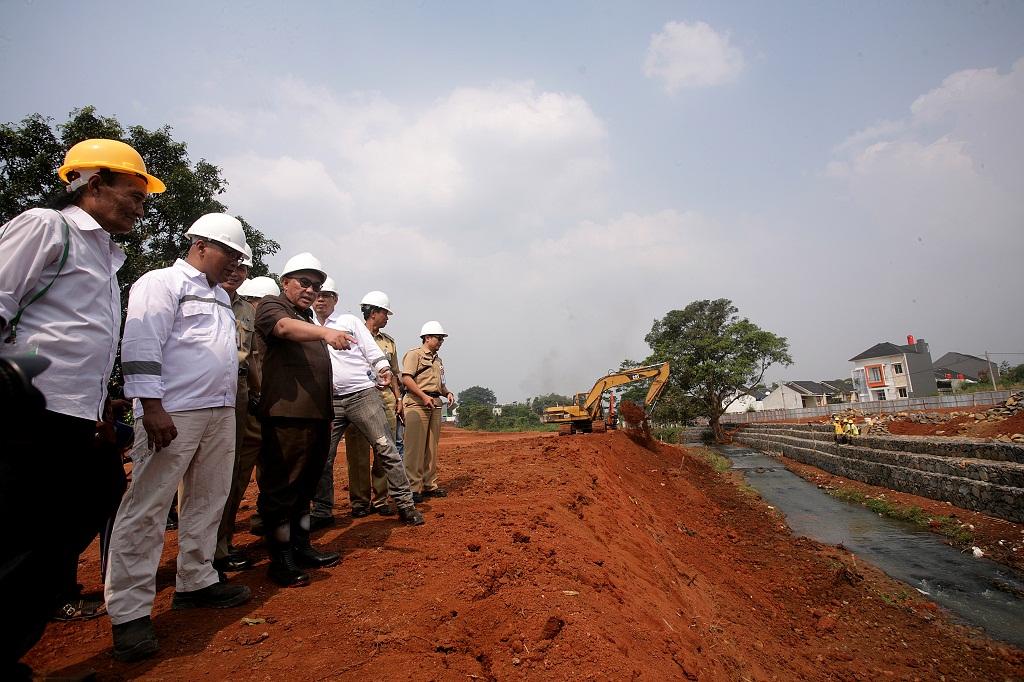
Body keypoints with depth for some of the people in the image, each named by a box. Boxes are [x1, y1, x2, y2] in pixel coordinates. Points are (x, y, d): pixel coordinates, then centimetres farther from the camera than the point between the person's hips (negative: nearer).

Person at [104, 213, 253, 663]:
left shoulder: (219, 295, 20)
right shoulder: (161, 283, -4)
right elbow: (141, 347, -14)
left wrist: (230, 402, 20)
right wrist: (152, 409, -20)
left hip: (220, 413, 9)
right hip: (173, 414, -8)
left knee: (207, 502, 12)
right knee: (146, 510, -4)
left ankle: (196, 582, 25)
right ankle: (129, 613, 3)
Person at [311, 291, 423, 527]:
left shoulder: (349, 321, 11)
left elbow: (370, 348, 4)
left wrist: (383, 367, -12)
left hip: (363, 394, -2)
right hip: (329, 401, 3)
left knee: (386, 449, -6)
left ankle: (405, 504, 1)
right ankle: (322, 510, 17)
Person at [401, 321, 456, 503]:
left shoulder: (438, 359, 25)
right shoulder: (414, 354, -1)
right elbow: (406, 378, -13)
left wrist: (448, 393, 8)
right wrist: (424, 396, -21)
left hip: (435, 404, 8)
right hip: (417, 403, -8)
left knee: (432, 447, 10)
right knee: (415, 447, -8)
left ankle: (429, 485, 17)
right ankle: (413, 487, -5)